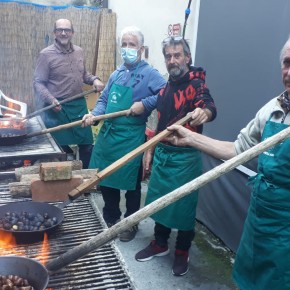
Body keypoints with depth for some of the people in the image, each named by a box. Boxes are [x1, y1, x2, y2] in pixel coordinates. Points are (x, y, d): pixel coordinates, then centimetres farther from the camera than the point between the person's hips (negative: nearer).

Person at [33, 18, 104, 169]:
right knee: (61, 149, 5)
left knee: (87, 144, 12)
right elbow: (38, 83, -10)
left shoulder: (79, 52, 8)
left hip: (79, 105, 5)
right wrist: (50, 100, -25)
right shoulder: (46, 54, -9)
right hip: (58, 108, -5)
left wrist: (94, 79, 0)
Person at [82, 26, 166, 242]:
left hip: (131, 138, -7)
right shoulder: (116, 74, 12)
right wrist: (94, 115, -3)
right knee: (105, 180, 17)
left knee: (130, 184, 7)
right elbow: (104, 100, 15)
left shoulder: (149, 74, -8)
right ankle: (111, 219, 39)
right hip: (107, 134, 7)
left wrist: (144, 104, -24)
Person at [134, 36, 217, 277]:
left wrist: (204, 112, -57)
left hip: (185, 157, -7)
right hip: (162, 154, 7)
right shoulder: (166, 88, 9)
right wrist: (151, 151, 16)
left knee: (184, 205, 6)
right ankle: (160, 244, 36)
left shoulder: (196, 84, -13)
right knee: (159, 201, 16)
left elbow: (209, 106, -33)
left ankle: (182, 252, 26)